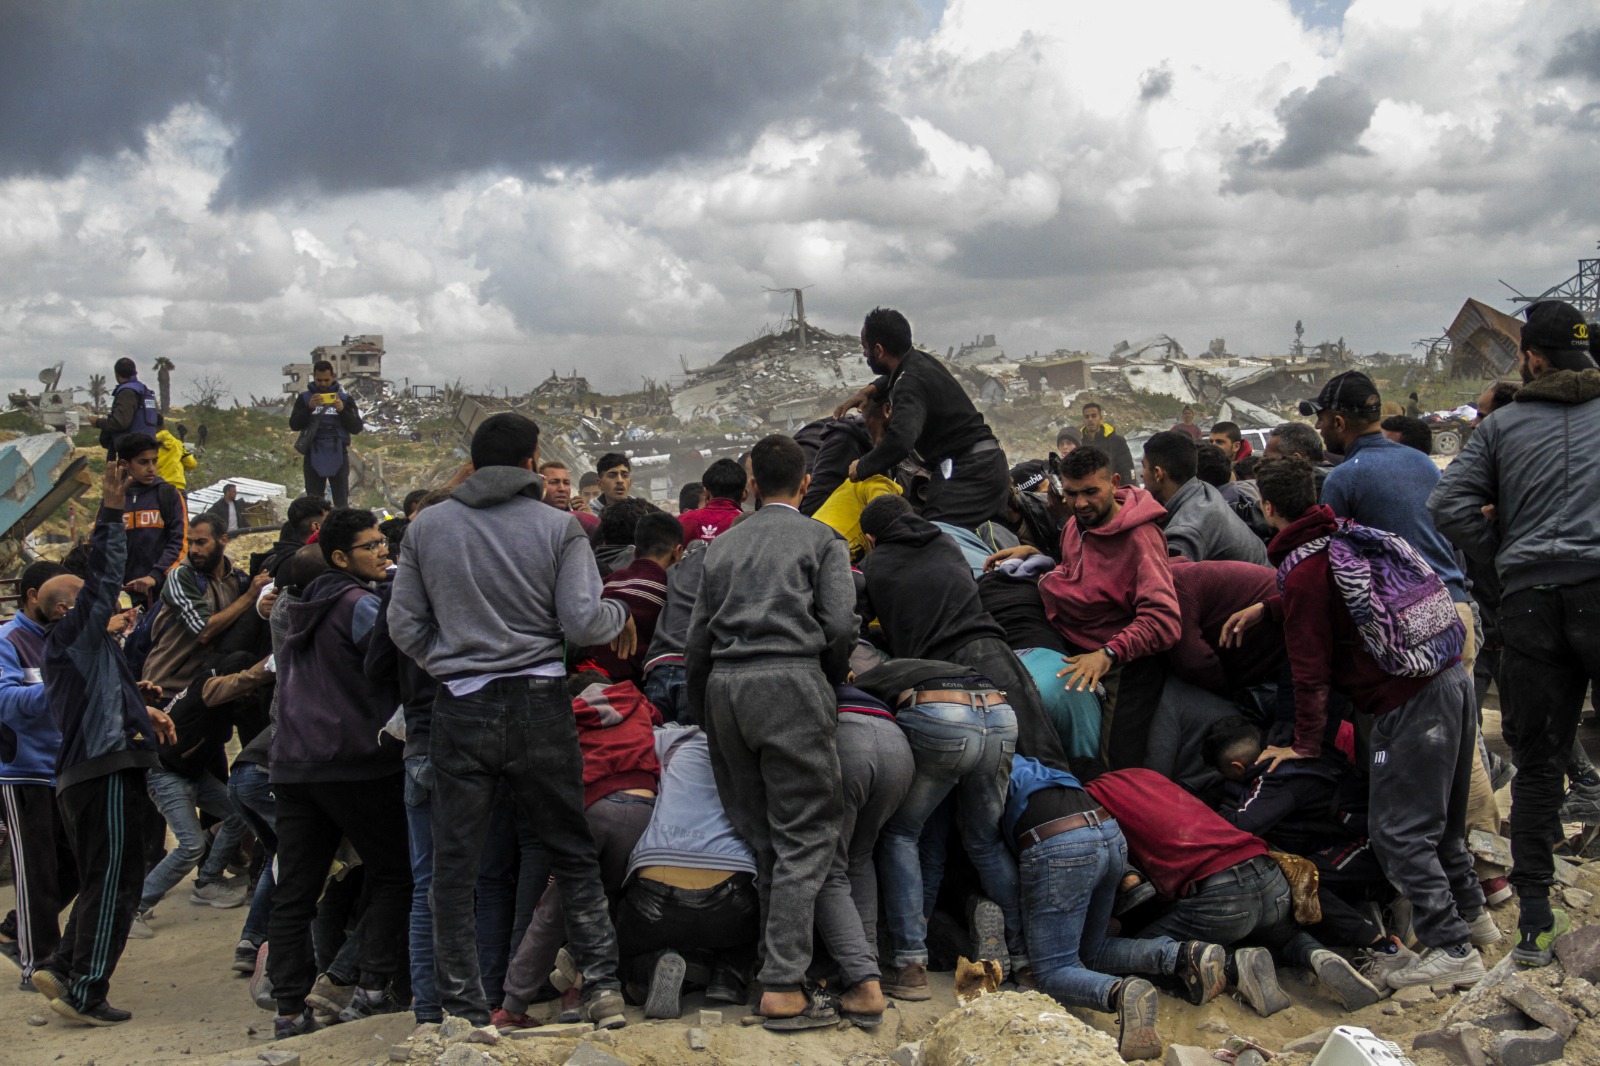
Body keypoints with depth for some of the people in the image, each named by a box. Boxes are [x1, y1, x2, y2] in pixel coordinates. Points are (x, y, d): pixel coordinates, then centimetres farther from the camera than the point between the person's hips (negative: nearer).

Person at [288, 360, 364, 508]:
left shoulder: (345, 398, 7)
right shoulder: (304, 398, 8)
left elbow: (356, 428, 1)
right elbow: (294, 425, -3)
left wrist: (342, 410, -15)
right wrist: (309, 408, -16)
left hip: (338, 457, -1)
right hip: (314, 457, 1)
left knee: (342, 503, 0)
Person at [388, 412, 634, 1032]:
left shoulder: (426, 527, 4)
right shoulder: (559, 528, -3)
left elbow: (404, 625, 5)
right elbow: (583, 621, -10)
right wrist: (620, 616, 10)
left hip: (460, 709, 1)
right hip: (538, 704, -1)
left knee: (455, 865, 8)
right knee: (572, 853, 13)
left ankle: (462, 1007, 9)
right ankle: (602, 985, 9)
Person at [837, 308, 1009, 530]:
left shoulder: (911, 384, -21)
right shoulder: (920, 360, 10)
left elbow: (901, 439, -37)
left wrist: (862, 467, -22)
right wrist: (871, 389, 17)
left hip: (966, 471, -11)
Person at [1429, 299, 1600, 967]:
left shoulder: (1502, 425, 6)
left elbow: (1448, 504, -2)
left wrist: (1504, 557, 8)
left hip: (1529, 604, 1)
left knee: (1537, 763, 8)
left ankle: (1534, 921, 7)